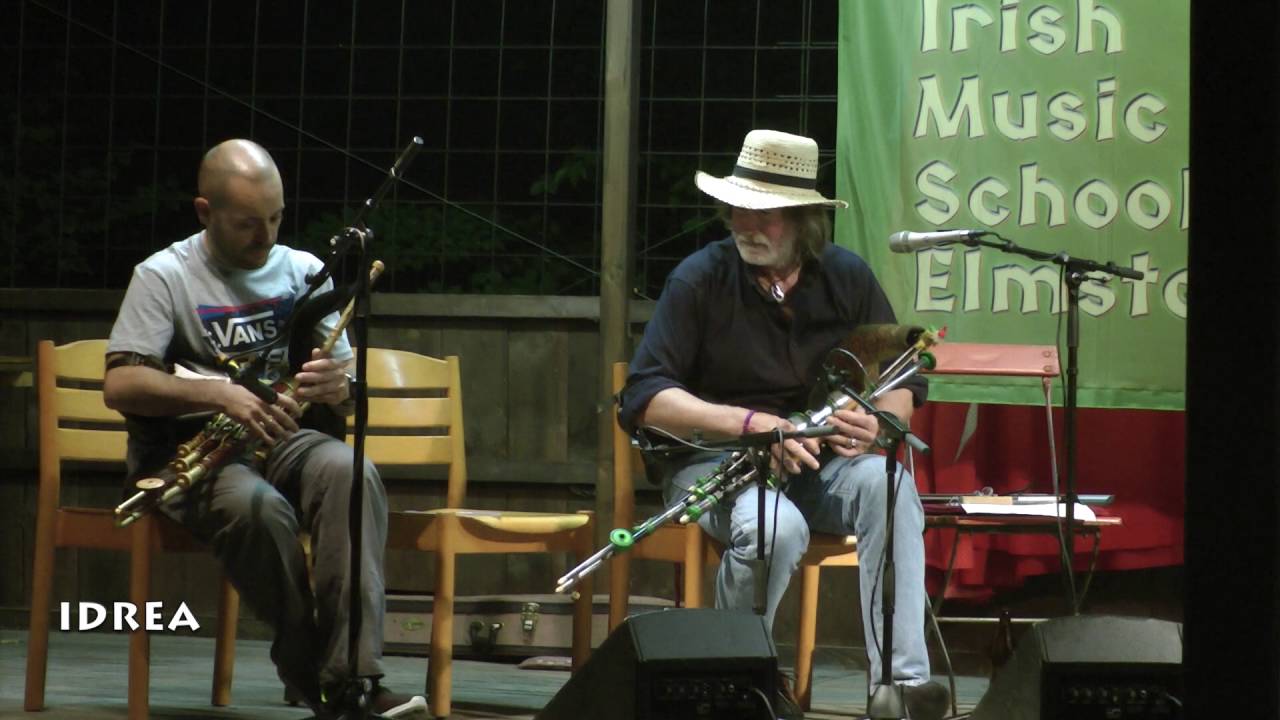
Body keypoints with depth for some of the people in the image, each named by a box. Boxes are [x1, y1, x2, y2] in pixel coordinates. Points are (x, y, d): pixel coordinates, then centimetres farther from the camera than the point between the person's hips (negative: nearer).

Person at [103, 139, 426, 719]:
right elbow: (119, 385, -11)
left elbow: (347, 402, 15)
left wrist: (336, 388, -12)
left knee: (351, 471, -32)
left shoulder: (304, 273, 14)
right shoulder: (164, 276, 1)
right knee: (258, 505, -39)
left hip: (284, 439, 4)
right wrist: (220, 394, -25)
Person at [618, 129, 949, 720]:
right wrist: (751, 423, -28)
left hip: (818, 460, 3)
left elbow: (907, 382, 10)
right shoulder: (700, 279, -7)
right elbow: (642, 400, -15)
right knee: (778, 527, -37)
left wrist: (881, 422, -16)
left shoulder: (847, 277, 3)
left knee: (888, 483, -30)